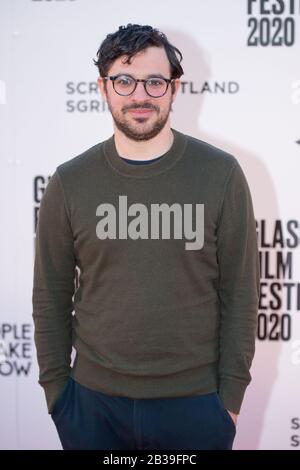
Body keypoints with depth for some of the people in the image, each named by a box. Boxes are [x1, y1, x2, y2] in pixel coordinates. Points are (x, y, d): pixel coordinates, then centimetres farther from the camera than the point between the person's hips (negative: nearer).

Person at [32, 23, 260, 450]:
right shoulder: (69, 182, -2)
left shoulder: (221, 174, -6)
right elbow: (51, 297, 3)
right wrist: (55, 387, 2)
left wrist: (232, 394, -4)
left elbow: (239, 293, -3)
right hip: (93, 401, 1)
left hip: (195, 400, -1)